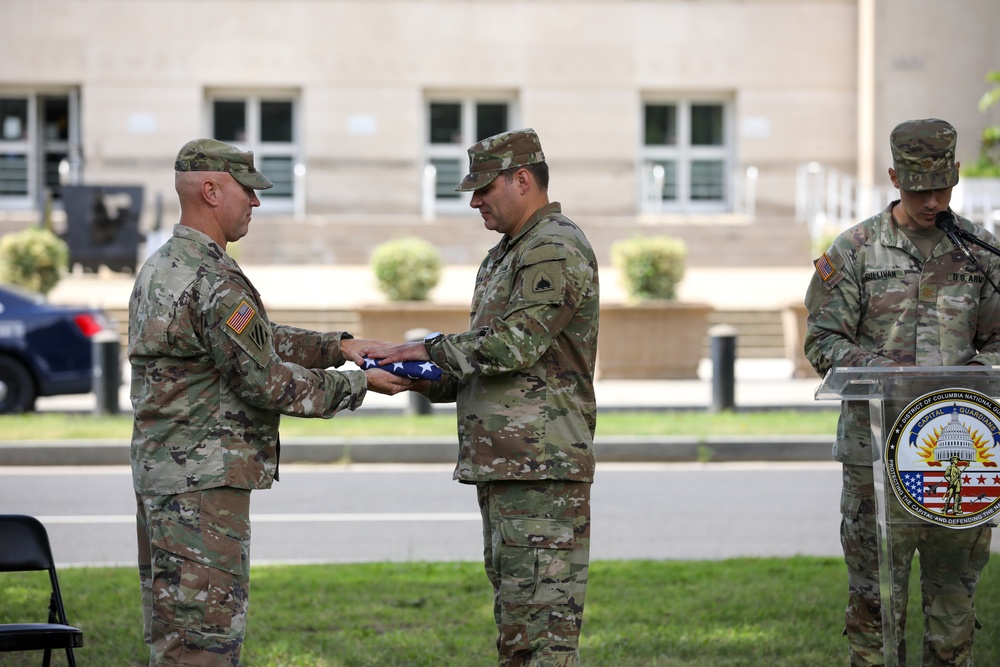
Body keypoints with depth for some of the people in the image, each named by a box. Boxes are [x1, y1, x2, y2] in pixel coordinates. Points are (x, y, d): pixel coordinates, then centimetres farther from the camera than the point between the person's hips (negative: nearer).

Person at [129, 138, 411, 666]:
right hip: (203, 483, -10)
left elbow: (260, 340, 20)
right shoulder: (213, 282, -18)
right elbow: (268, 381, -17)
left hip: (160, 471, 11)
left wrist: (338, 346, 12)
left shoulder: (162, 267, 15)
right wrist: (359, 385, -5)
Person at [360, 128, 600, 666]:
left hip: (543, 469, -11)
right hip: (503, 468, 11)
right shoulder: (506, 255, 22)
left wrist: (430, 349, -10)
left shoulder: (557, 250, -10)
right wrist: (426, 377, 5)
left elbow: (515, 343, -21)